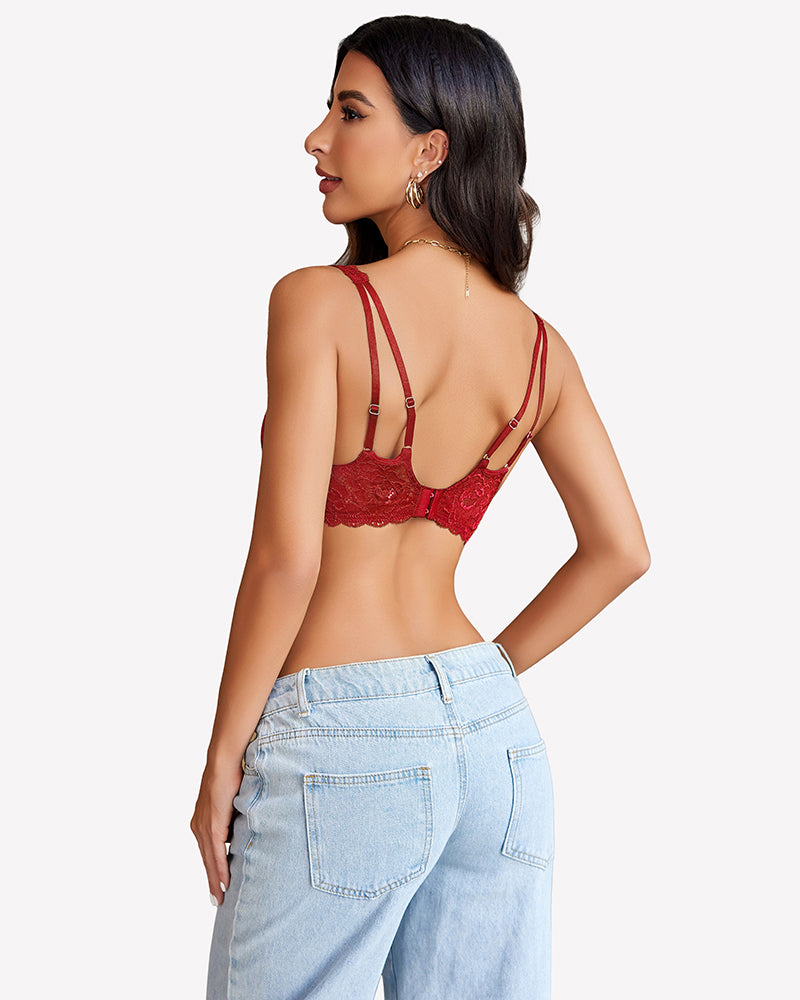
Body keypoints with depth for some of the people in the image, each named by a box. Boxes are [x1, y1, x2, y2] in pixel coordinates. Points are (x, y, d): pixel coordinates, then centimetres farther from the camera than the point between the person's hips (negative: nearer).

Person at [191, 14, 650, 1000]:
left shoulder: (319, 303, -12)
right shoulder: (538, 345, 4)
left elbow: (286, 558, -16)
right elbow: (619, 550, 7)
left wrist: (221, 759, -6)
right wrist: (486, 676, 15)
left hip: (342, 744, -6)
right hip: (498, 737, 6)